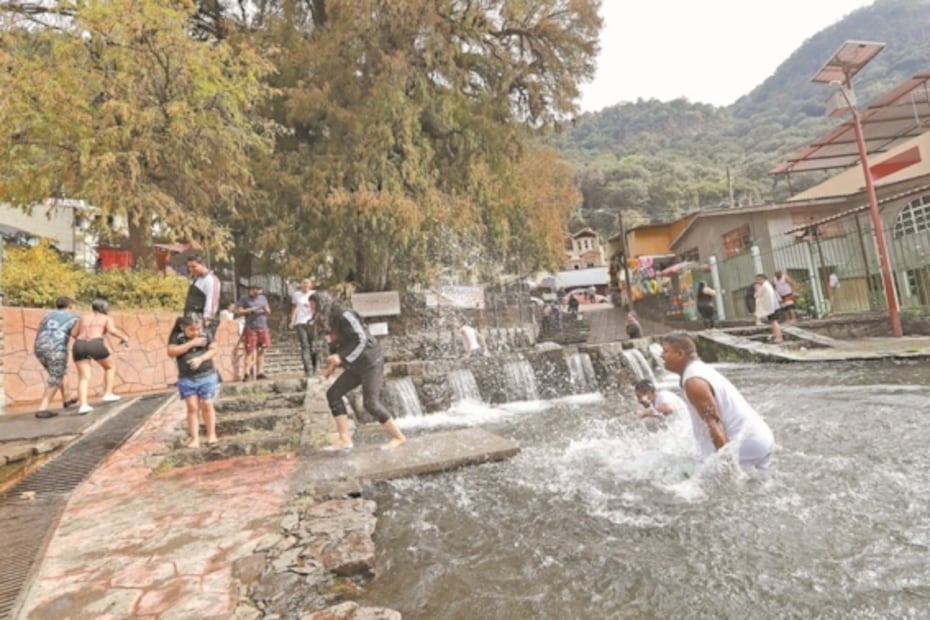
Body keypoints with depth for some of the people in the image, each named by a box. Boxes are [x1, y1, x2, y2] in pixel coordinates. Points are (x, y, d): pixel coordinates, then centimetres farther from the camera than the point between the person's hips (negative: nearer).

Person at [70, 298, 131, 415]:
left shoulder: (84, 316, 24)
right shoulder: (107, 318, 13)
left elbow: (74, 334, 22)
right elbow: (112, 330, -5)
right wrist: (124, 338, 10)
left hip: (79, 347, 4)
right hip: (96, 346, -4)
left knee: (84, 378, 6)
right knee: (110, 367, 21)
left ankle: (83, 405, -9)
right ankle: (108, 394, 15)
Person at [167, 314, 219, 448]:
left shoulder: (206, 334, -1)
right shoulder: (176, 336, -4)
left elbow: (213, 350, -2)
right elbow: (171, 352, -15)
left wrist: (200, 358, -19)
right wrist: (191, 343, -20)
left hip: (207, 376, 0)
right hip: (186, 379, 0)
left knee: (206, 405, 2)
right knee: (192, 407, 1)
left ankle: (211, 434, 14)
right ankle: (194, 437, 9)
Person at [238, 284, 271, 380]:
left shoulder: (263, 298, 15)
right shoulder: (245, 298, 3)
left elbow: (269, 311, 16)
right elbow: (239, 311, -3)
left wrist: (266, 309, -6)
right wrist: (251, 309, -14)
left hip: (263, 328, 4)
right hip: (250, 328, -4)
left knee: (261, 350, 4)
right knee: (250, 351, -8)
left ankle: (260, 372, 8)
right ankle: (247, 373, -7)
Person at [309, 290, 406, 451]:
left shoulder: (344, 315, -19)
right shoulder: (330, 320, 10)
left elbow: (361, 339, -24)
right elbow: (337, 345, 18)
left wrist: (341, 358, -27)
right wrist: (331, 366, 8)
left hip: (370, 362, -9)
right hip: (357, 366, 9)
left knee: (370, 403, -10)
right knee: (333, 394, 2)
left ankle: (398, 436, 4)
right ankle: (344, 438, 3)